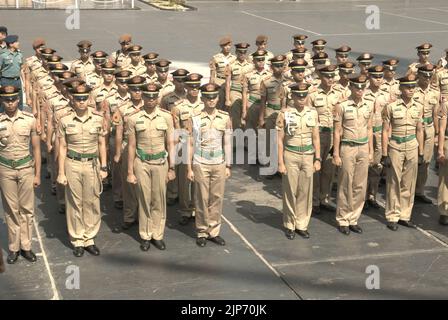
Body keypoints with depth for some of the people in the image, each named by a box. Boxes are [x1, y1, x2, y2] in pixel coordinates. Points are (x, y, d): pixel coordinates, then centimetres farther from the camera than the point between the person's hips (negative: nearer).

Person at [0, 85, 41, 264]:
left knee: (27, 209, 6)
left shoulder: (29, 119, -4)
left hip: (26, 168, 0)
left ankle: (26, 246, 16)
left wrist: (38, 174, 2)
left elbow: (36, 148, 3)